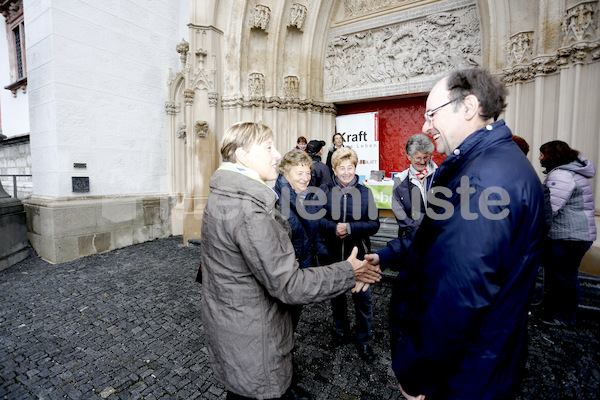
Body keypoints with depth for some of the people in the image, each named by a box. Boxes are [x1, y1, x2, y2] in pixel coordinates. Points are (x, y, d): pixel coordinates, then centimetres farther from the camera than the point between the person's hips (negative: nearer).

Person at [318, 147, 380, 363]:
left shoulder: (365, 192, -3)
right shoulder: (325, 190, -4)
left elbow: (374, 224, -5)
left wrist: (350, 228, -20)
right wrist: (333, 227, -22)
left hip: (359, 254, 0)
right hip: (333, 254, 1)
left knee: (362, 297, 10)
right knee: (336, 294, 19)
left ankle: (364, 341, 34)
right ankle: (341, 331, 45)